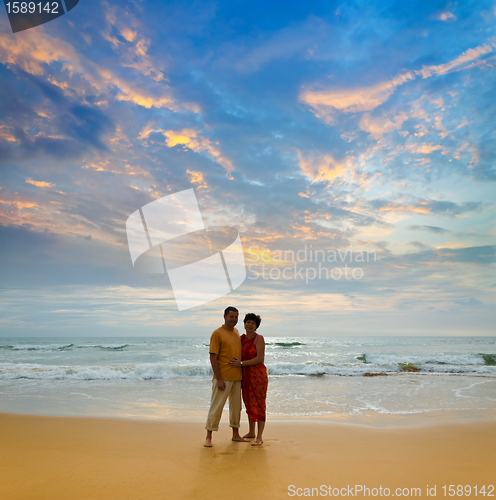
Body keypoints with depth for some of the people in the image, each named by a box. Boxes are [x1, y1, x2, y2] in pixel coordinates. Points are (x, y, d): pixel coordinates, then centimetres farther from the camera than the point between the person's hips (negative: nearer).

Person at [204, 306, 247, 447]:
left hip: (237, 377, 7)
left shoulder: (236, 332, 11)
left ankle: (235, 434, 25)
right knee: (216, 407, -1)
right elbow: (213, 357, -14)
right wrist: (219, 379, -18)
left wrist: (242, 375, 16)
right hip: (223, 378, -7)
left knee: (236, 406, 13)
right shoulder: (217, 333, -11)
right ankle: (208, 437, 11)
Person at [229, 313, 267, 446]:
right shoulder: (242, 338, 7)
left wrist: (241, 363, -20)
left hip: (258, 375, -7)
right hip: (246, 375, 7)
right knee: (249, 404, 15)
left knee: (259, 405, -1)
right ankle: (251, 432, 30)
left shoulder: (259, 338, -11)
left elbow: (259, 359, -19)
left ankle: (259, 437, 7)